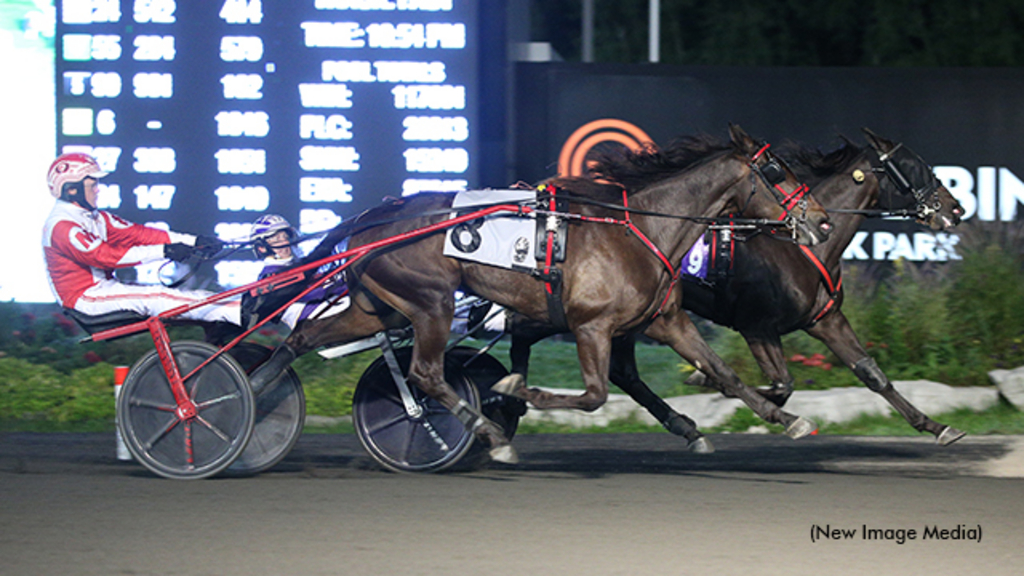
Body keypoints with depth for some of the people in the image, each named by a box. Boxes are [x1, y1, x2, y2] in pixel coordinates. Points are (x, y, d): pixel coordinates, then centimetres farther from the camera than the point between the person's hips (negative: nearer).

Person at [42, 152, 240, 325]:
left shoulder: (94, 218, 12)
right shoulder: (62, 226, -18)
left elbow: (135, 233, 5)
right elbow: (102, 256, -27)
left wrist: (194, 241, -5)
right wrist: (164, 251, -28)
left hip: (102, 286, 9)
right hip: (84, 297, -9)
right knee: (154, 299, -24)